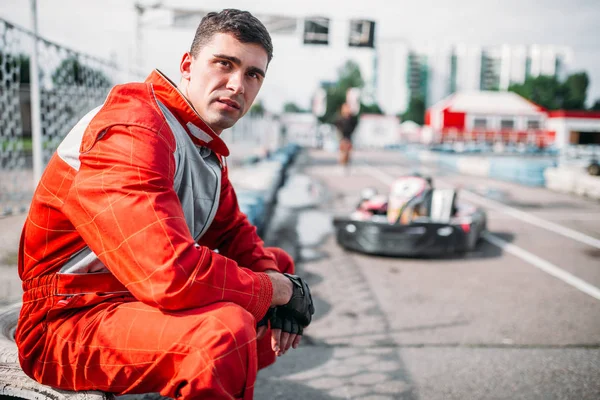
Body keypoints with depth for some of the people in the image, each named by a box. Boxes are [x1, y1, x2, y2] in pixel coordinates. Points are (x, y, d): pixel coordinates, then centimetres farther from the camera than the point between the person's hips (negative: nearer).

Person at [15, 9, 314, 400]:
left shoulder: (205, 139, 8)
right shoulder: (130, 134, -23)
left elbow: (233, 231, 14)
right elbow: (172, 276, -35)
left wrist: (278, 281, -6)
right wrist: (276, 289, -20)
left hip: (146, 293, 10)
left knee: (279, 264, 13)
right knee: (225, 327, -36)